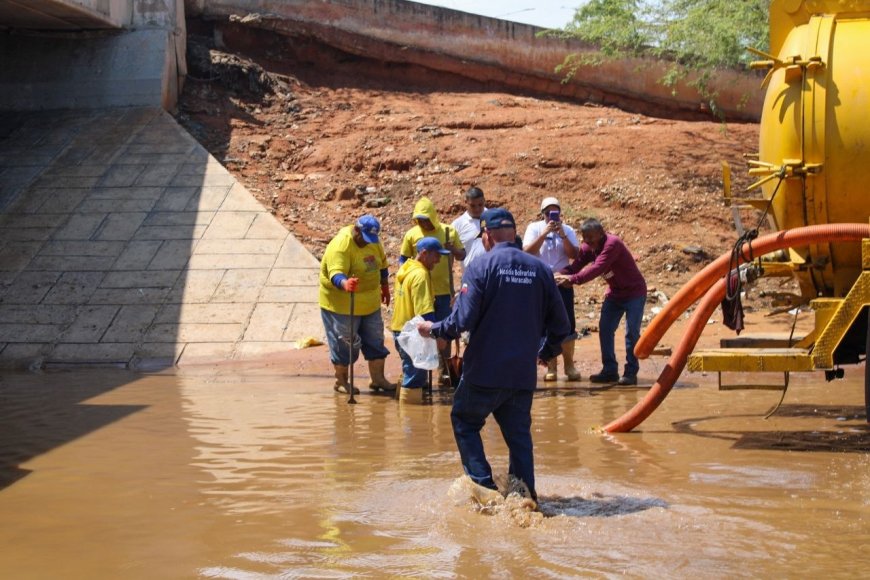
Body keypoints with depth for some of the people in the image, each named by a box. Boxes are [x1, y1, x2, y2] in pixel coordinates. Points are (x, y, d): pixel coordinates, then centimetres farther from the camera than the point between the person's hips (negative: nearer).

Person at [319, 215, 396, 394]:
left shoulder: (373, 241, 1)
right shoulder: (340, 245, -25)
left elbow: (381, 263, 18)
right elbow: (336, 273, -38)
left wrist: (385, 287, 25)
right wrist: (345, 284, -58)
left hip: (369, 303, 8)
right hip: (341, 304, -8)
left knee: (375, 340, 13)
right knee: (344, 343, 1)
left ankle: (378, 379, 25)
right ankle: (341, 381, 17)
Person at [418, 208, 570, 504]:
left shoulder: (482, 266, -9)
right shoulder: (540, 269, 5)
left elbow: (463, 320, -15)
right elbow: (560, 325, 8)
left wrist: (434, 329, 3)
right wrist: (546, 352, 27)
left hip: (485, 371, -4)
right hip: (524, 373, 4)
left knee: (465, 422, 14)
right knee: (518, 433, 15)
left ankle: (483, 486, 4)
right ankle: (526, 494, 12)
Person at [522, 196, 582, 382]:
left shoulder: (567, 230, 4)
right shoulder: (534, 228, 0)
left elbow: (574, 255, -7)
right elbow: (527, 251, -13)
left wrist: (562, 235, -15)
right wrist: (545, 233, -18)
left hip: (563, 282, 1)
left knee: (568, 324, -1)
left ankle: (569, 364, 9)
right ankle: (551, 366, 9)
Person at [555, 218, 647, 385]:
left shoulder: (612, 244, -29)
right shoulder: (588, 248, -5)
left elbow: (597, 268, -40)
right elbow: (576, 265, -15)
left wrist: (572, 279, -48)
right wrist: (560, 275, -36)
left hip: (634, 292, -7)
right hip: (614, 293, 7)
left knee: (632, 332, -9)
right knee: (605, 329, 1)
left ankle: (631, 372, -1)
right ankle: (610, 371, 7)